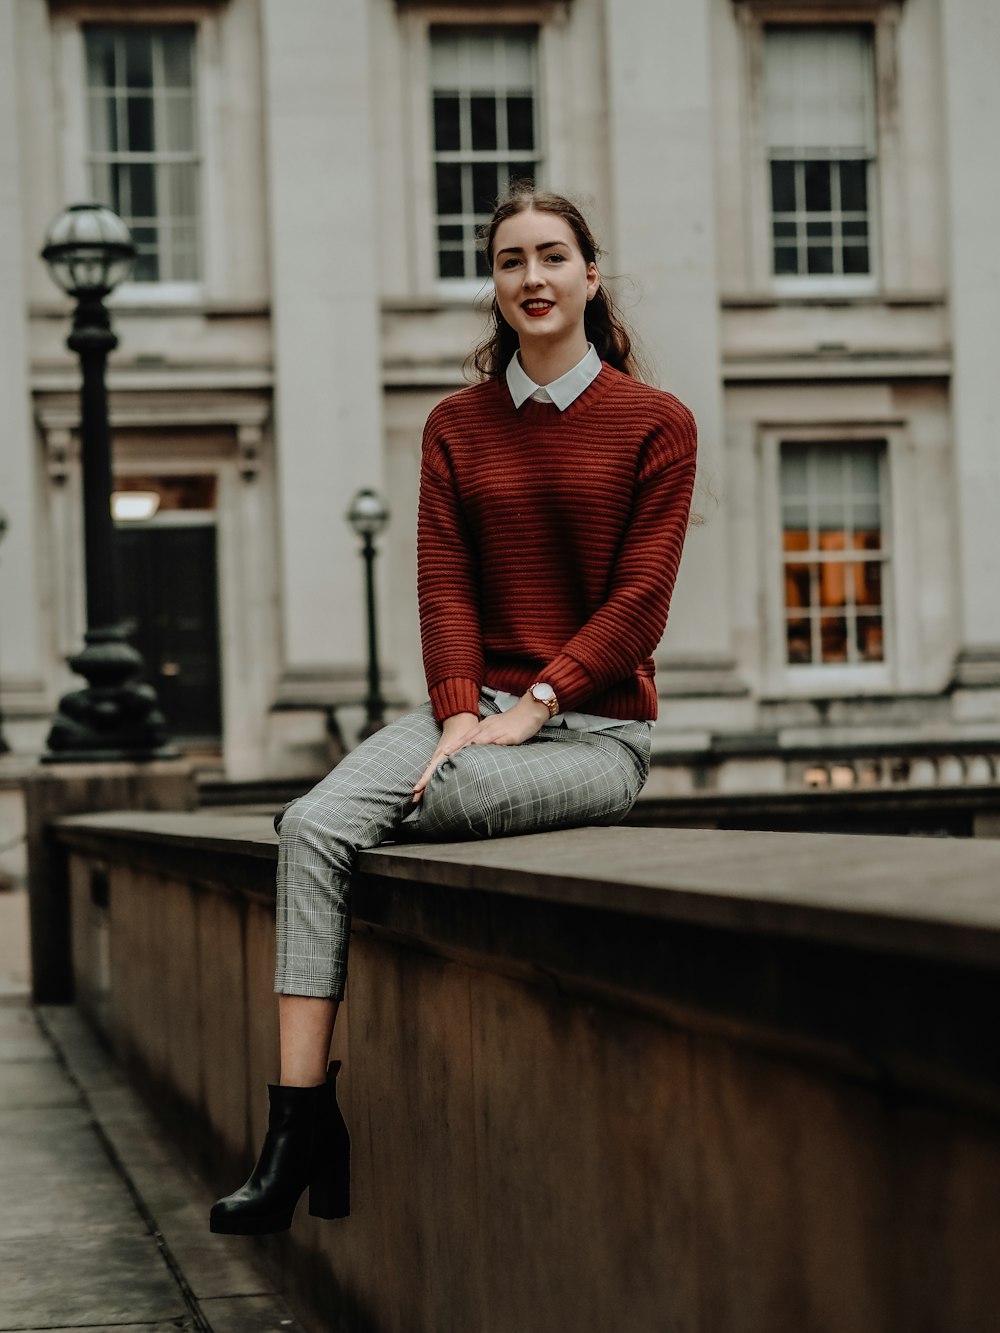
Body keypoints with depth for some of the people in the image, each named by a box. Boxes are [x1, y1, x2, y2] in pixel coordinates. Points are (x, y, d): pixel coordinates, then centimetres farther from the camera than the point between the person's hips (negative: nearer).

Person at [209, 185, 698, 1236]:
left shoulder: (655, 424, 2)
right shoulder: (457, 426, 14)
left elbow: (638, 602, -6)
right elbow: (445, 588, 4)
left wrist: (528, 710, -16)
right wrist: (459, 716, -13)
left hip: (594, 727, -3)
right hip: (473, 708, 4)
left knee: (444, 798, -34)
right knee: (313, 825, -25)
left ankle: (329, 1106, -14)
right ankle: (298, 1126, -30)